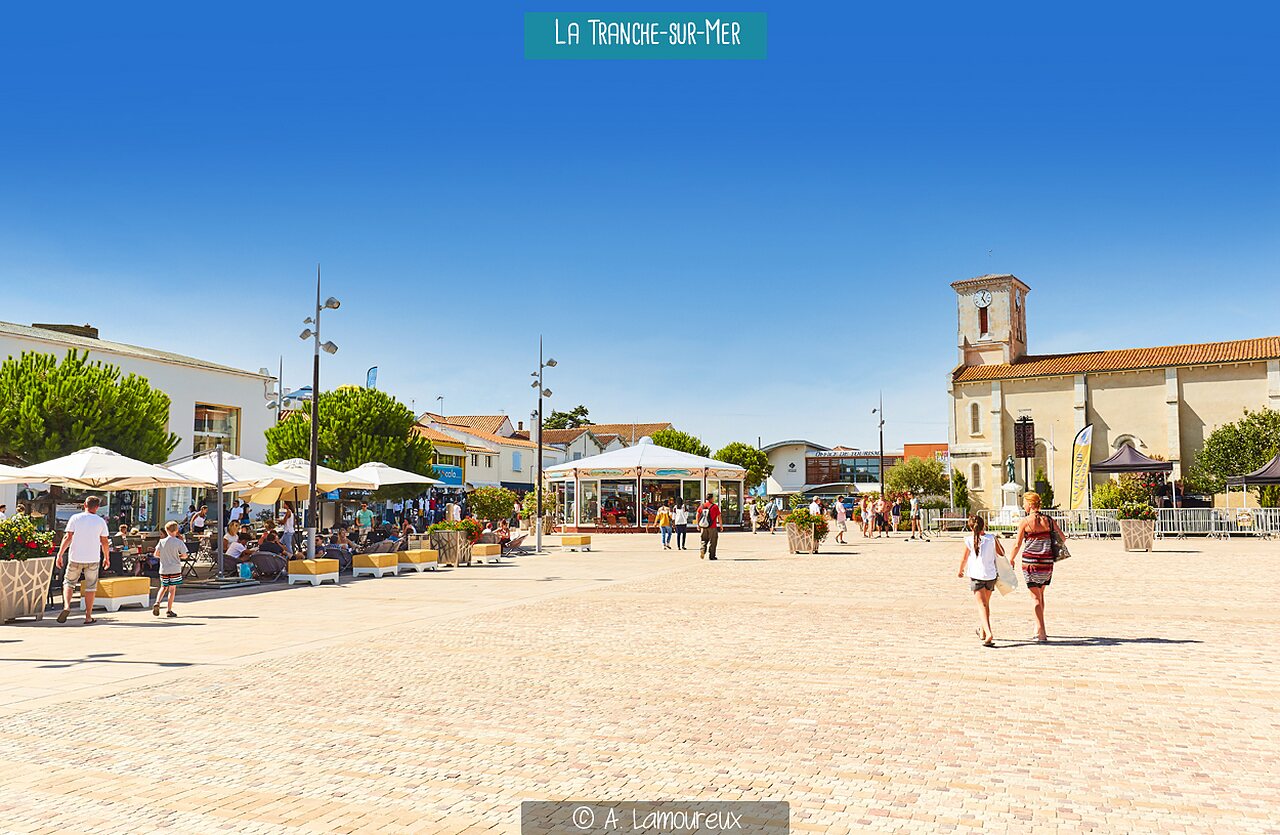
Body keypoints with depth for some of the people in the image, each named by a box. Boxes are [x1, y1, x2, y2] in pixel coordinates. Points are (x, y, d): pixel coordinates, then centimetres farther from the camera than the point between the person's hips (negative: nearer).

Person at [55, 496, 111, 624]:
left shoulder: (75, 518, 0)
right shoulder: (100, 521, 2)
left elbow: (68, 537, -6)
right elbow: (105, 542, 4)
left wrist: (60, 554, -3)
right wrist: (107, 558, 15)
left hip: (75, 558, 0)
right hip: (92, 559, 0)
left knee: (69, 582, 16)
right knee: (90, 587, 7)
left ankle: (66, 606, -6)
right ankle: (88, 616, 7)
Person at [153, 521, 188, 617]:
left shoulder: (162, 541, 0)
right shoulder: (179, 542, -8)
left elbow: (156, 554, 0)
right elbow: (184, 555, -8)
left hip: (163, 569, 3)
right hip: (175, 569, -3)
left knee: (163, 587, 18)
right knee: (172, 589, 3)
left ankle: (157, 602, -4)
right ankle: (169, 610, 6)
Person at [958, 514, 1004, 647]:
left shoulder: (969, 541, -7)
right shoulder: (991, 538, -2)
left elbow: (964, 559, 3)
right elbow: (1002, 553, 11)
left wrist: (960, 571, 21)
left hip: (976, 576, -3)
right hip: (990, 576, 3)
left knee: (982, 605, -7)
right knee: (986, 604, 20)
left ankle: (988, 633, -26)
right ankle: (982, 631, 33)